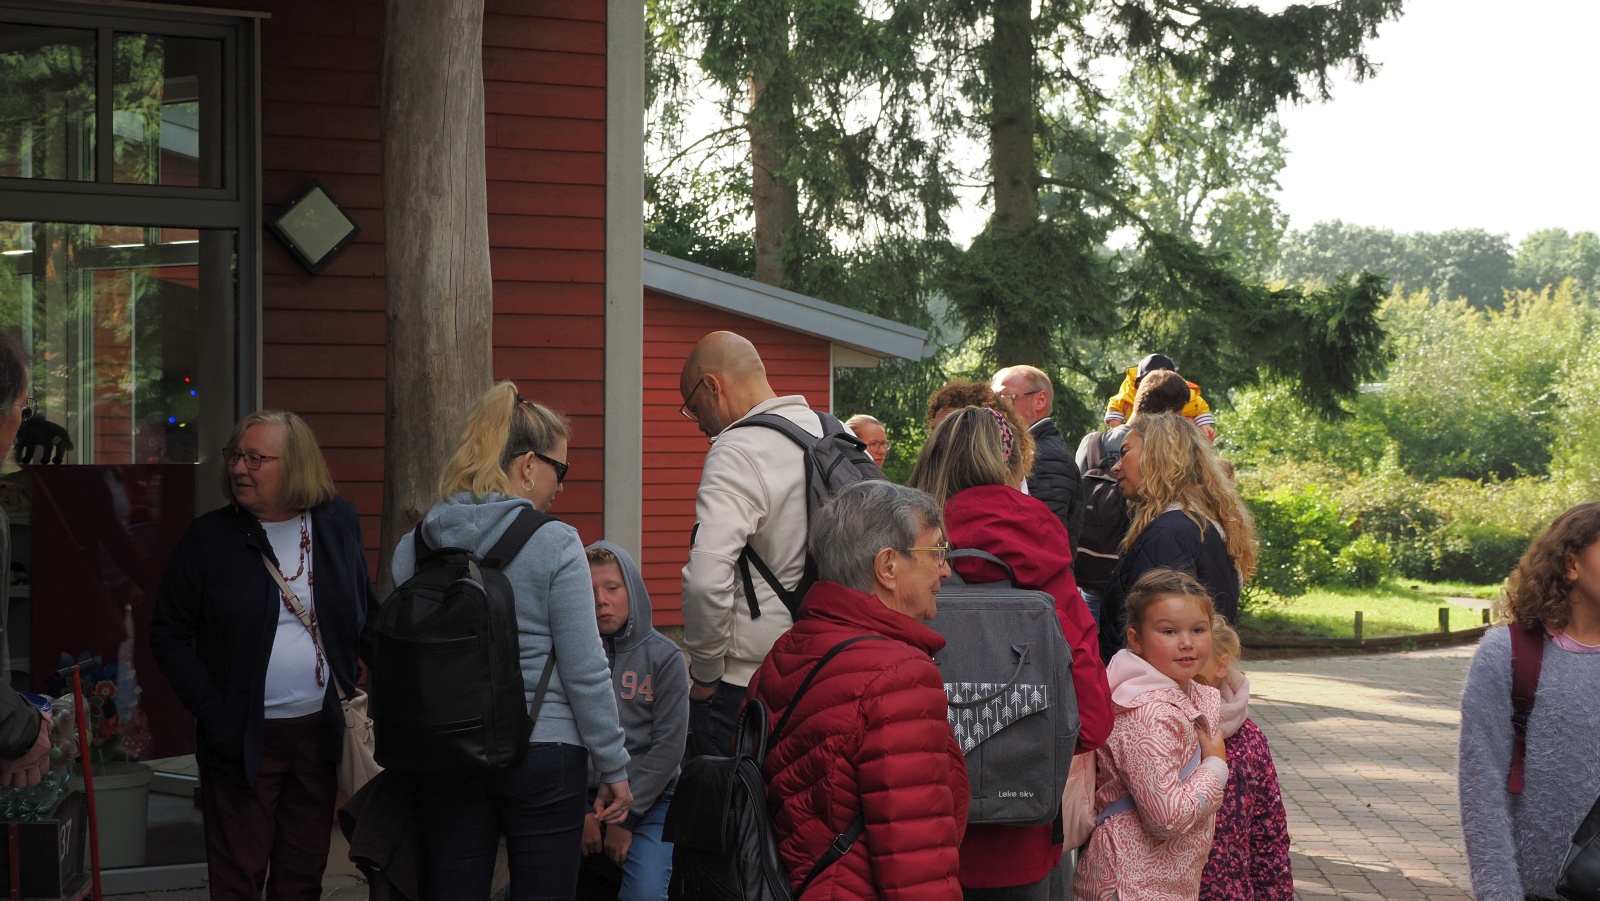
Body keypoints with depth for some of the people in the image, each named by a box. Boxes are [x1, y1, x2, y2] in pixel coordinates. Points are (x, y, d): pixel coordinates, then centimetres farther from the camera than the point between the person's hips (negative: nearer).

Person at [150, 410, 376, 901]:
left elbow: (366, 618, 10)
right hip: (243, 738, -2)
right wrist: (212, 712, -10)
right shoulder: (207, 538, -3)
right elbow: (168, 633, -1)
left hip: (320, 732, 2)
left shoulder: (338, 524, 3)